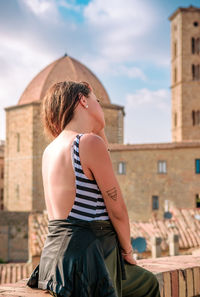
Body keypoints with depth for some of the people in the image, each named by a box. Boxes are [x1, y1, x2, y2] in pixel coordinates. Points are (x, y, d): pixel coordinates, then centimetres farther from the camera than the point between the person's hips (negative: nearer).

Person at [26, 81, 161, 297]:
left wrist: (98, 126, 16)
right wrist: (127, 250, 3)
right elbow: (117, 209, -13)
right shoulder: (89, 142, -17)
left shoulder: (50, 150, 9)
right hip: (86, 260, -9)